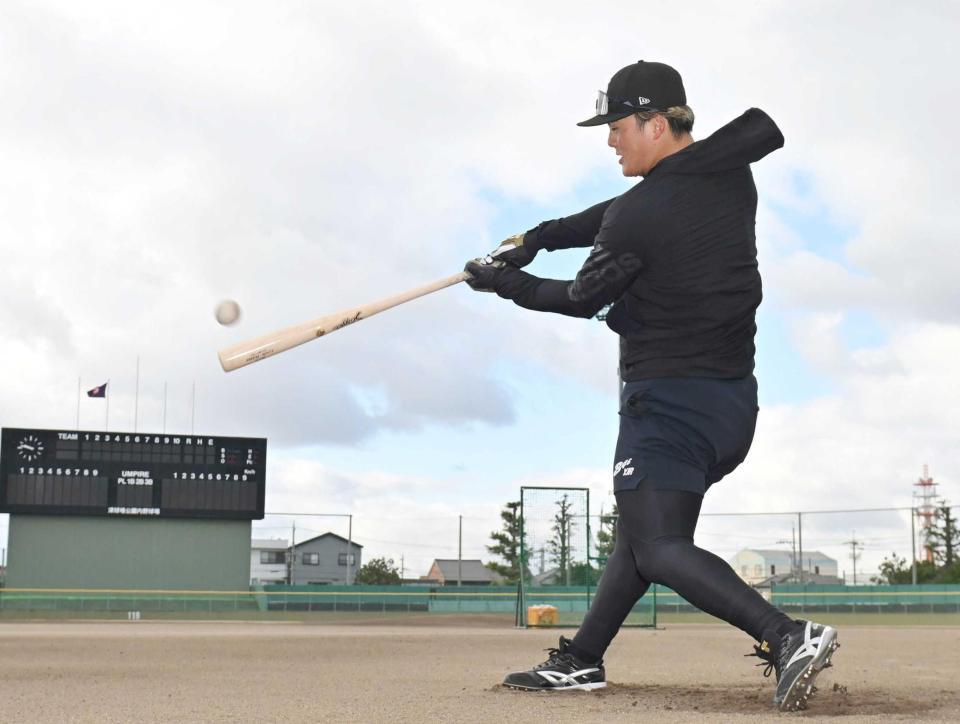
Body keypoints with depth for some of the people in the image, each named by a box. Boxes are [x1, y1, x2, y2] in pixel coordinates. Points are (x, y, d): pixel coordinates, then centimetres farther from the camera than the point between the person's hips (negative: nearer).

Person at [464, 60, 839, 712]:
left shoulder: (638, 215, -18)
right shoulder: (732, 173, 7)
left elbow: (583, 298, -2)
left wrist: (507, 284, 12)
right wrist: (537, 239, 16)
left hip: (670, 396, -9)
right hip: (735, 398, 9)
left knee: (658, 547, -10)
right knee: (641, 523, 17)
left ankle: (788, 635, -25)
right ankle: (581, 660, 25)